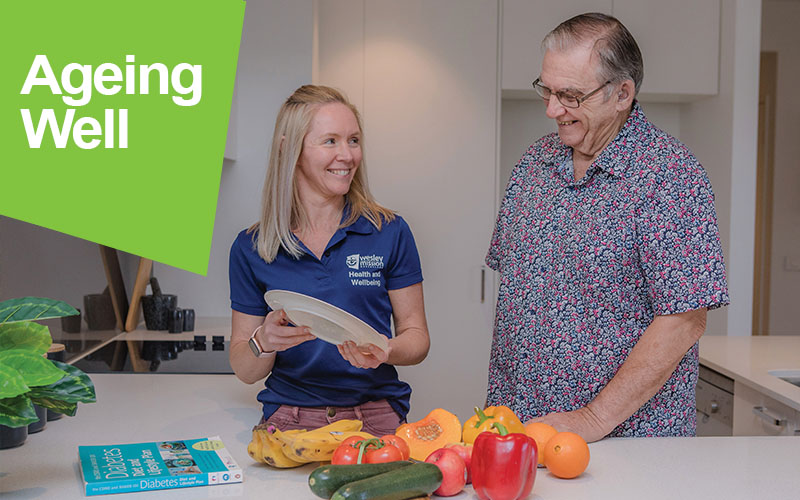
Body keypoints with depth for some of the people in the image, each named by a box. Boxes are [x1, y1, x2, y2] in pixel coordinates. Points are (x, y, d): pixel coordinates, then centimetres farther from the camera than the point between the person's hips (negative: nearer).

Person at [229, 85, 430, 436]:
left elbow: (416, 336, 8)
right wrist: (264, 342, -14)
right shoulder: (251, 248, 5)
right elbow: (244, 371, 8)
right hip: (288, 422, 1)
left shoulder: (390, 233, 4)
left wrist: (384, 351, -14)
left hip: (376, 419, 0)